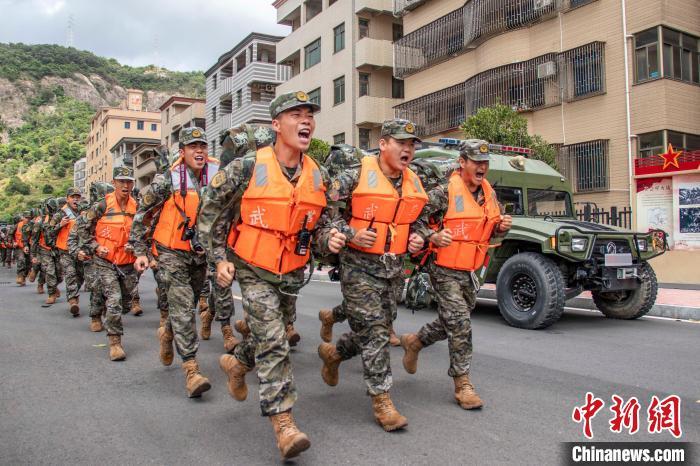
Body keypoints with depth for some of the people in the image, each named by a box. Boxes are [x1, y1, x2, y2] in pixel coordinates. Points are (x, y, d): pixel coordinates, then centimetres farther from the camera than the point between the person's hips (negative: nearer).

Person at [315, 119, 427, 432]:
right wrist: (350, 233, -21)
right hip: (360, 267, -7)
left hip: (394, 270, 7)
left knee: (378, 331, 16)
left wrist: (418, 239, 3)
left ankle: (333, 353, 42)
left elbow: (419, 220, 23)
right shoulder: (356, 177, -13)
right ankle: (382, 401, 7)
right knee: (374, 333, -6)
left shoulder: (414, 184, 8)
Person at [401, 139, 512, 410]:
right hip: (445, 270, -7)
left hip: (470, 271, 8)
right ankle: (463, 385, 4)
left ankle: (415, 341, 43)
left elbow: (492, 228, 20)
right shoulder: (445, 193, -14)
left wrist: (502, 227, -2)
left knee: (453, 322, 19)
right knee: (460, 325, -8)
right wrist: (432, 237, -28)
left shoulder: (489, 194, 8)